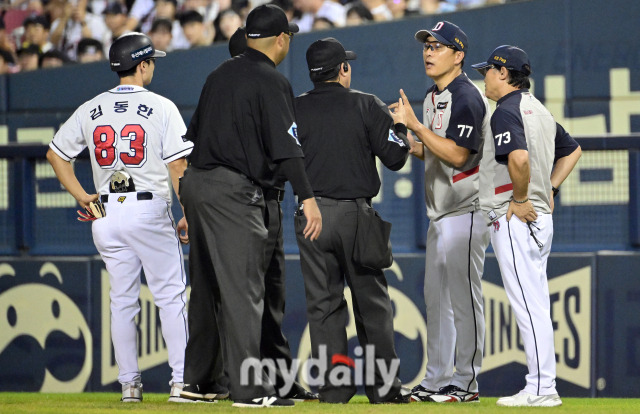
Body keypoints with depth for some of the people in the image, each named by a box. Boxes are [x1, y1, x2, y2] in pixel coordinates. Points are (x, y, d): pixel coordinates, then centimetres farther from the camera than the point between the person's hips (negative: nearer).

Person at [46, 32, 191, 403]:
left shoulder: (90, 111, 8)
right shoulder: (162, 108, -5)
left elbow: (56, 154, 12)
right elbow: (178, 165, -9)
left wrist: (83, 197, 13)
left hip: (106, 214, 4)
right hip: (150, 208, -4)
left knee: (123, 300, 10)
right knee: (171, 296, 1)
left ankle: (130, 384, 8)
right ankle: (181, 381, -5)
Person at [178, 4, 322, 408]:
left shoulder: (220, 75, 15)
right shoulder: (272, 82, -9)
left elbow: (193, 133, 19)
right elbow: (286, 148, -18)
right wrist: (308, 198, -21)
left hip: (196, 183, 8)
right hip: (236, 192, -8)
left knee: (206, 287, 16)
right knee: (242, 288, -9)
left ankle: (193, 380, 21)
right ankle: (249, 387, -12)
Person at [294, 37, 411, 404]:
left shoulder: (295, 109, 2)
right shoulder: (367, 106, -2)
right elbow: (395, 158, -3)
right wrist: (399, 126, 15)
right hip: (356, 214, -1)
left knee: (323, 303, 5)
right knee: (372, 301, 7)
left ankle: (334, 385, 0)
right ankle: (383, 385, 7)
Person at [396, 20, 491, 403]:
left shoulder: (466, 97, -14)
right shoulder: (433, 97, 16)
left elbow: (457, 156, -22)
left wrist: (416, 125, -21)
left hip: (466, 211, -10)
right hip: (441, 213, 10)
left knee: (464, 298, -7)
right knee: (437, 298, 11)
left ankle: (466, 382, -3)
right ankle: (436, 381, 16)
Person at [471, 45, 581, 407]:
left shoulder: (507, 112, -14)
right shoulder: (539, 110, 16)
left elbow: (519, 158, -32)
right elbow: (573, 150, 29)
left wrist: (520, 200, -19)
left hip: (517, 220, -10)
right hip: (541, 218, 10)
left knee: (528, 305, -9)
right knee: (536, 306, 11)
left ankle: (542, 389, -9)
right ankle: (542, 386, 13)